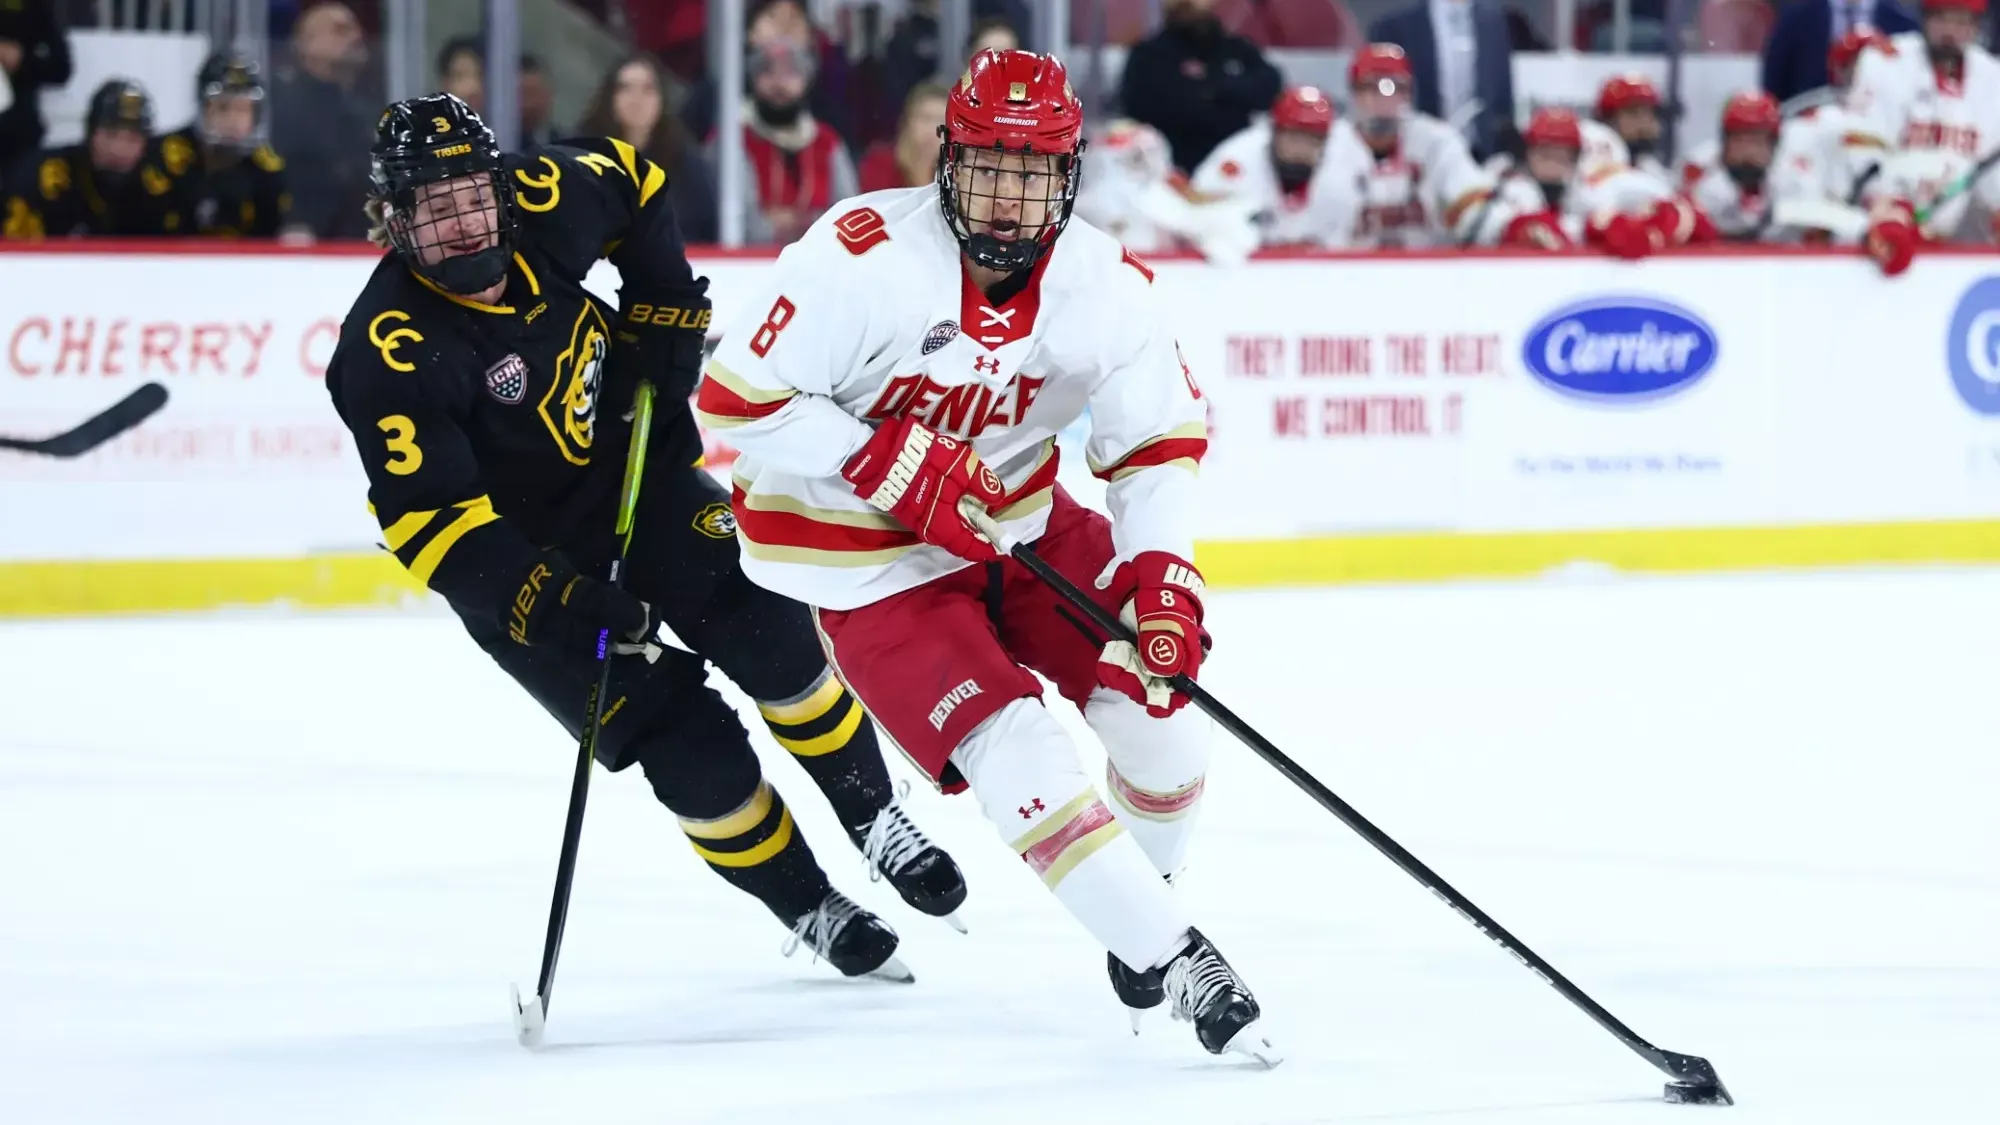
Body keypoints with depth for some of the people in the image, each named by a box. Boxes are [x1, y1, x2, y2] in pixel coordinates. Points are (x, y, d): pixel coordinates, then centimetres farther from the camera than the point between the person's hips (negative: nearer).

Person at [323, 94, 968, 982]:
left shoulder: (543, 203, -16)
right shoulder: (389, 357, -30)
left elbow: (633, 184, 8)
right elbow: (430, 522, -31)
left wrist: (662, 311, -1)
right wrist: (558, 607, -36)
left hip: (636, 472, 4)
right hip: (519, 552, -4)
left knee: (771, 637, -9)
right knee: (689, 742, -10)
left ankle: (875, 818, 15)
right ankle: (808, 908, 10)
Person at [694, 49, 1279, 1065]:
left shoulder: (1105, 284, -11)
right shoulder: (862, 255, -26)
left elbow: (1158, 442, -5)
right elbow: (735, 401, -25)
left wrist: (1161, 577, -22)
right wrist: (893, 470, -30)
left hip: (1020, 517, 5)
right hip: (866, 558, -5)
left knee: (1160, 692, -6)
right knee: (1019, 756, -20)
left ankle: (1146, 892, 23)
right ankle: (1173, 964, -13)